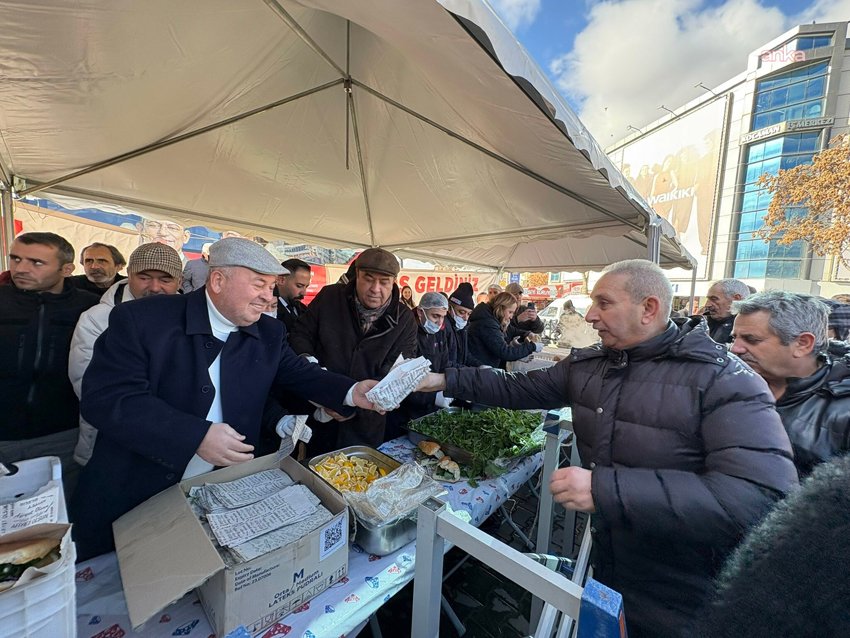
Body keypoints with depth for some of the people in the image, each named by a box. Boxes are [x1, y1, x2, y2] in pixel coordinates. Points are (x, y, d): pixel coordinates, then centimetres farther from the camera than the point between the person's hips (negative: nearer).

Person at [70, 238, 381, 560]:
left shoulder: (268, 334, -2)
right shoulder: (141, 319, -15)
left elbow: (300, 374, 1)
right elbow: (104, 398, -21)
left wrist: (353, 392, -17)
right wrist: (197, 436, -28)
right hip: (130, 498, -3)